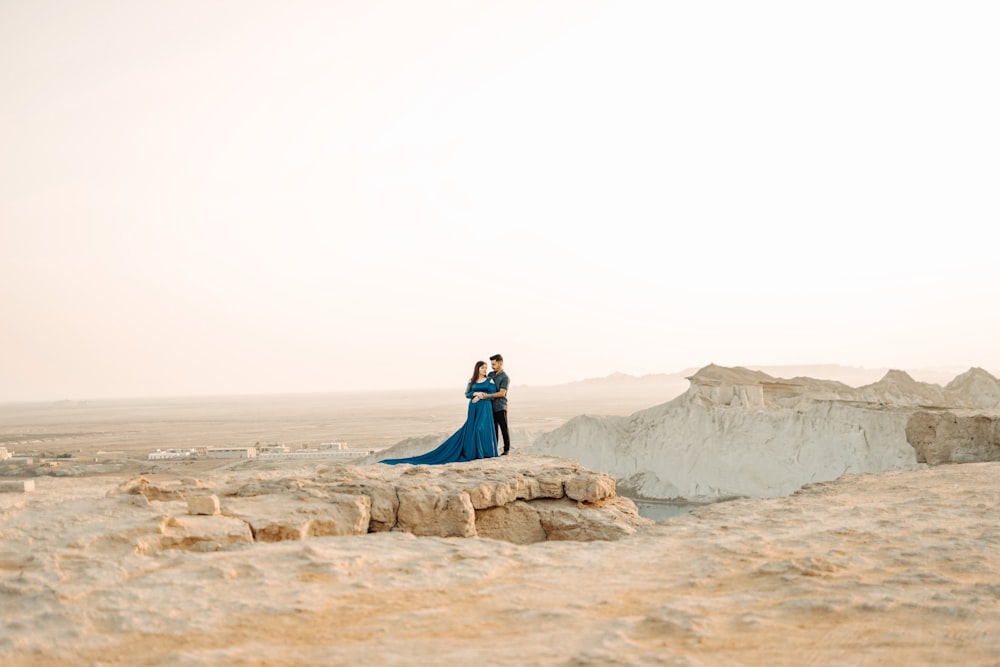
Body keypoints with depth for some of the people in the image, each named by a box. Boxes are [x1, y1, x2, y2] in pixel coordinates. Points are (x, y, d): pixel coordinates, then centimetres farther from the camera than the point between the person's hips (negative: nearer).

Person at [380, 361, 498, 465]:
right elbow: (467, 394, 7)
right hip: (473, 408, 2)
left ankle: (485, 452, -4)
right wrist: (475, 393, -11)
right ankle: (472, 452, 3)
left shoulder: (490, 380, 3)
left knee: (482, 428, -11)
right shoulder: (472, 381, 10)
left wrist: (481, 397, -12)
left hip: (485, 408, -2)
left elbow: (493, 394, -4)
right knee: (471, 428, -2)